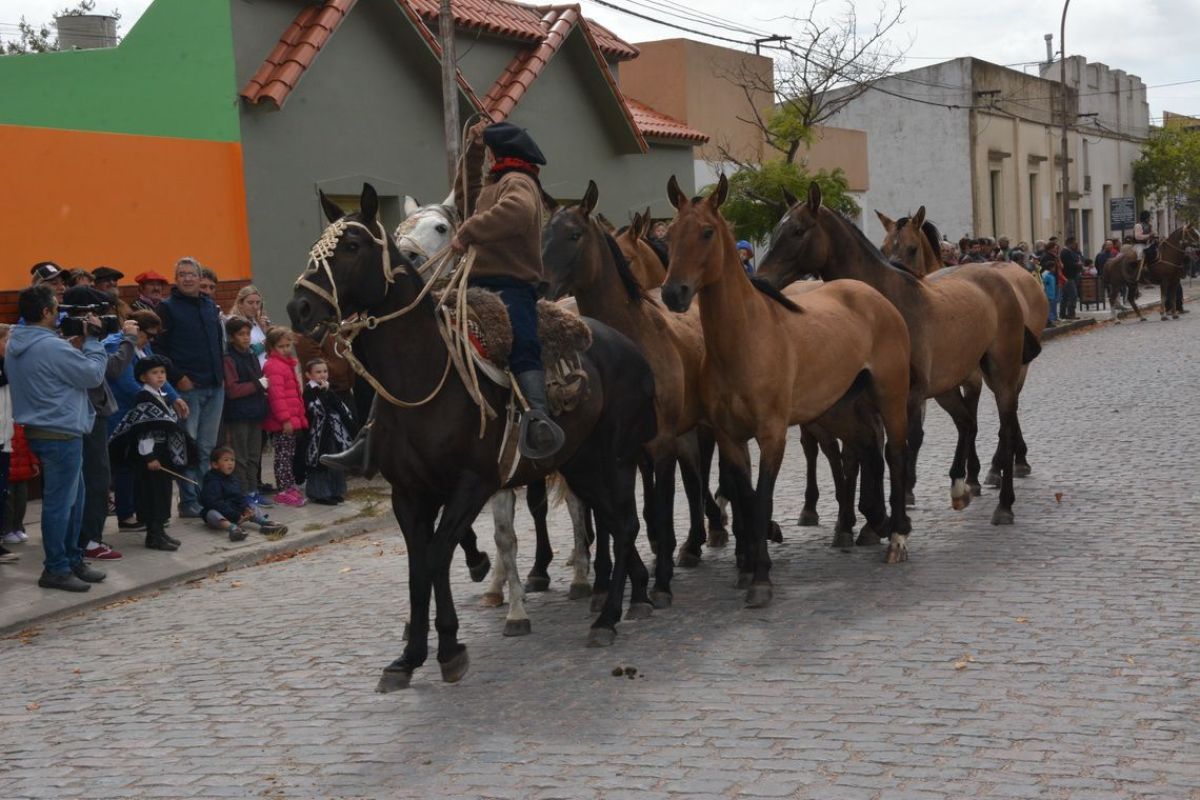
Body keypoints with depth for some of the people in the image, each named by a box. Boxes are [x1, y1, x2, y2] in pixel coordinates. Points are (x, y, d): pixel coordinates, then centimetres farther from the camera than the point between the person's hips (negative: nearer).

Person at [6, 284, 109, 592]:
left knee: (73, 498, 19)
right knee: (60, 502, -1)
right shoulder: (52, 347, -22)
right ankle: (56, 569, 7)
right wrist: (91, 340, -4)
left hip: (39, 430, 10)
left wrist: (76, 345, 2)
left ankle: (72, 559, 27)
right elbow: (94, 374, -14)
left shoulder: (16, 346, 8)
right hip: (61, 433, -10)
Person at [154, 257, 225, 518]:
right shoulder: (168, 308, -3)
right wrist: (177, 377, -15)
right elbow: (159, 348, -9)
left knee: (208, 446, 10)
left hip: (215, 387, 6)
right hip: (188, 387, -6)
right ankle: (188, 501, 2)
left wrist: (222, 373, 12)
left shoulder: (211, 306, 15)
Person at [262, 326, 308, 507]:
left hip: (291, 420, 10)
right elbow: (276, 395, -22)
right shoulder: (274, 366, -14)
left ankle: (290, 486, 24)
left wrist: (300, 416, 23)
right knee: (283, 455, -5)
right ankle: (283, 491, -1)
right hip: (281, 423, -10)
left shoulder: (287, 364, 19)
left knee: (290, 455, 16)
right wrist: (285, 419, -25)